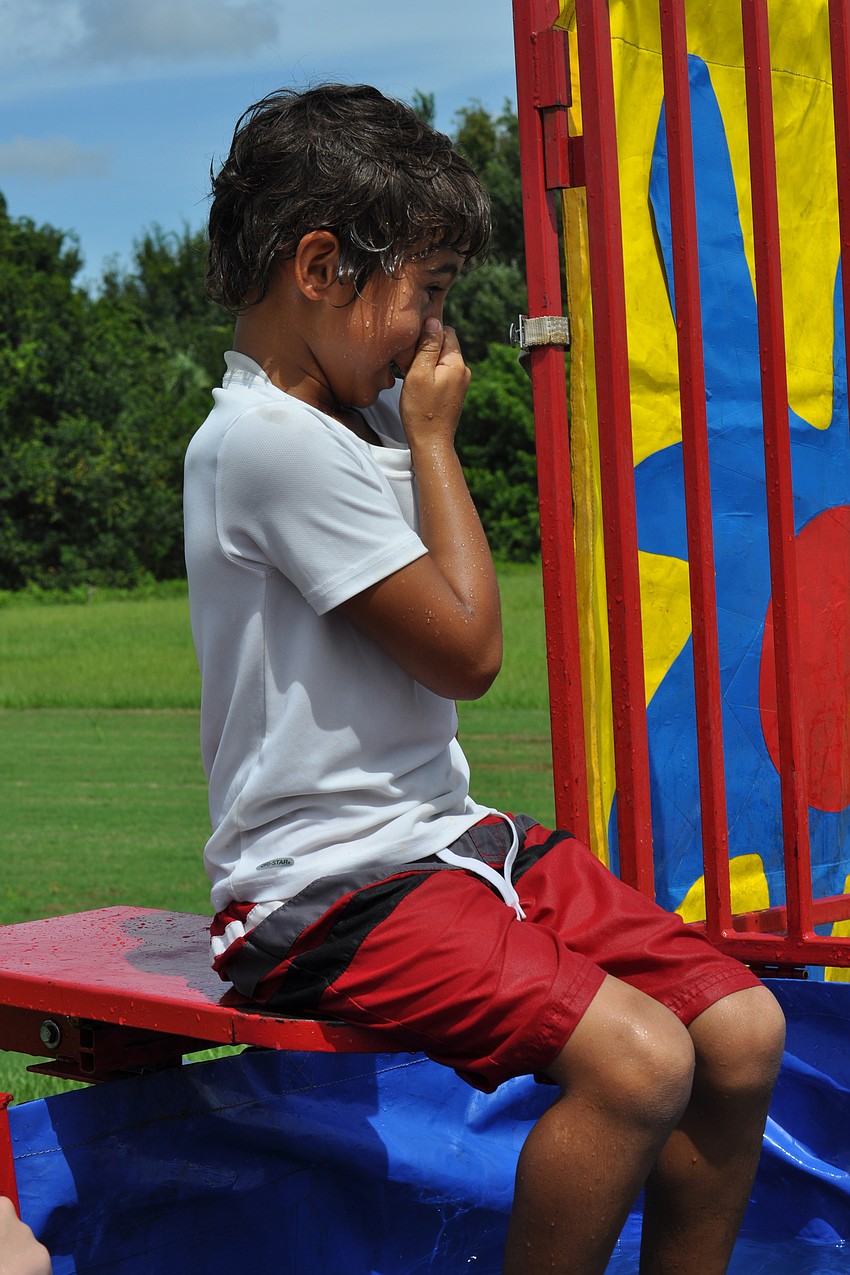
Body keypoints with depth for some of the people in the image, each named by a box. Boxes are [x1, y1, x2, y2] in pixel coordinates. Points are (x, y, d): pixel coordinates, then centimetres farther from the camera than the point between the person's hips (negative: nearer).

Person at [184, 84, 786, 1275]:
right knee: (637, 1060, -27)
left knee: (743, 1031, -3)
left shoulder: (350, 424, 15)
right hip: (330, 887, -9)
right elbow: (467, 649, -12)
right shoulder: (273, 441, -15)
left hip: (447, 841, 10)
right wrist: (433, 439, -4)